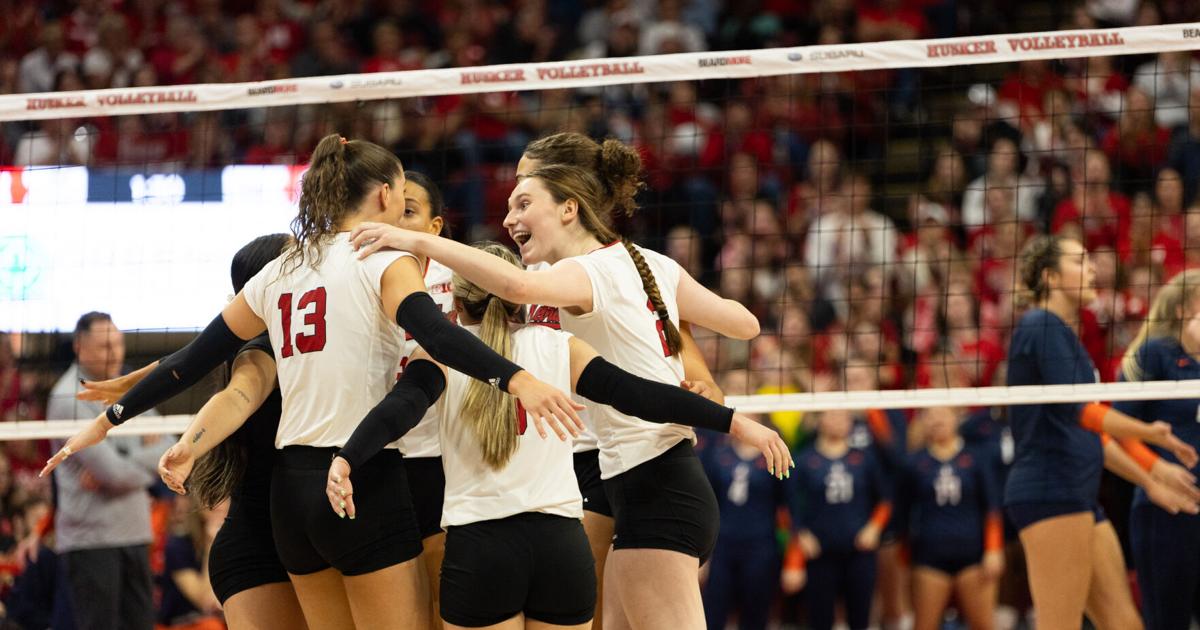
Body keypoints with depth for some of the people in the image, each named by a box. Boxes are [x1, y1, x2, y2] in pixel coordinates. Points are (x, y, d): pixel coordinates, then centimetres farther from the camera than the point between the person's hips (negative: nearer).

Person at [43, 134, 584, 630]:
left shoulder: (278, 275, 14)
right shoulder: (383, 262, -5)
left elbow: (196, 357, 18)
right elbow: (435, 333, -24)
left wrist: (109, 420, 27)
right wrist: (516, 379, -38)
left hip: (293, 483, 7)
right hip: (365, 483, -7)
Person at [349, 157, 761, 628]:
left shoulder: (590, 271, -11)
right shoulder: (654, 265, 12)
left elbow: (517, 286, -34)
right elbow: (744, 324, 16)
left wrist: (417, 241, -31)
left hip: (654, 491, -9)